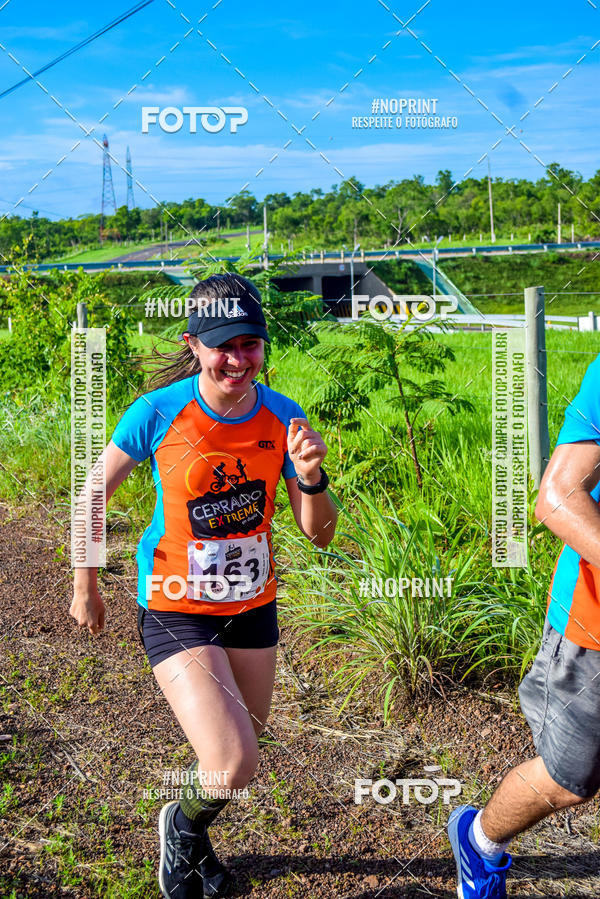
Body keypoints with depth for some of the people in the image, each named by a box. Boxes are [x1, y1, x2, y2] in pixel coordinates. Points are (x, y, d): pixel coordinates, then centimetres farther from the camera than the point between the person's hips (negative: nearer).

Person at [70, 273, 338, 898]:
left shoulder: (281, 417, -10)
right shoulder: (158, 412, -19)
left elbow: (319, 534, -6)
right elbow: (94, 493, -4)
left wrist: (311, 477, -26)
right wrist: (85, 587, 4)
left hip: (252, 605, 5)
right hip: (176, 609, -4)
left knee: (240, 748, 20)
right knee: (233, 766, -17)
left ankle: (190, 841, 52)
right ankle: (182, 827, 20)